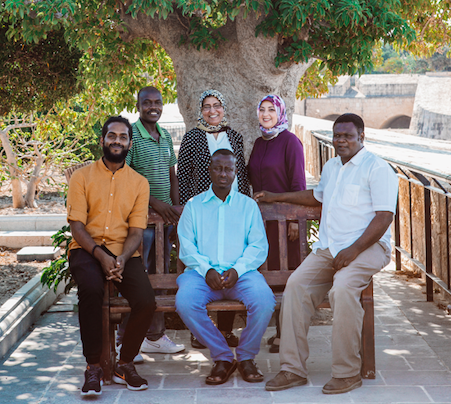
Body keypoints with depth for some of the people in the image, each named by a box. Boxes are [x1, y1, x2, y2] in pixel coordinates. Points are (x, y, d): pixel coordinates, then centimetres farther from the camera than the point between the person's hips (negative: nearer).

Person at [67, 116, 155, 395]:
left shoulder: (139, 182, 12)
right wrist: (100, 256, -18)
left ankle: (125, 364, -1)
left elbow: (136, 231, 4)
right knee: (91, 289, -35)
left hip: (124, 252, 2)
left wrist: (121, 260, -16)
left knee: (146, 301, -24)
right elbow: (77, 226, -2)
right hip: (87, 250, -2)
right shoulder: (82, 177, 7)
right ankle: (94, 367, -22)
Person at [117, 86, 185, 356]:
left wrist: (176, 208, 9)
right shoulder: (131, 134, -9)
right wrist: (154, 202, -18)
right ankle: (124, 341, 2)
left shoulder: (166, 136, 14)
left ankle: (155, 336, 21)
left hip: (165, 215, 7)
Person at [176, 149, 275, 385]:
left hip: (241, 273, 0)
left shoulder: (248, 205, 17)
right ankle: (222, 357, -12)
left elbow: (259, 246, 6)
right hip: (202, 272, 0)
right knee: (184, 302, -32)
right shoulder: (193, 206, 17)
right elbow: (186, 247, 6)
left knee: (264, 299, -31)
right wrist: (206, 270, -13)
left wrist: (237, 269, -12)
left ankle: (246, 356, -6)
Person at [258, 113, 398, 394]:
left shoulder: (377, 168, -4)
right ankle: (294, 369, -15)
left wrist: (354, 250, -21)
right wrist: (277, 197, 44)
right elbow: (318, 197, 42)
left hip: (367, 247, -7)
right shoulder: (331, 167, 22)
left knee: (343, 288, -34)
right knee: (296, 284, -17)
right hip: (327, 248, 7)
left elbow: (384, 216, -13)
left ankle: (348, 373, -21)